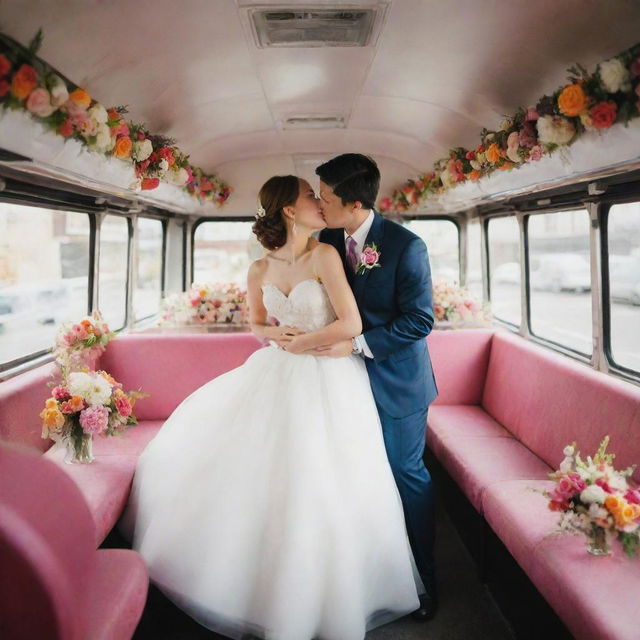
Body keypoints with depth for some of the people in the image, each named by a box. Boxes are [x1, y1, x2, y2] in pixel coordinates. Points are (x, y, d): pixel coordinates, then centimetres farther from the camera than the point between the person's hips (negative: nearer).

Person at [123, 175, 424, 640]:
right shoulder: (260, 271, 0)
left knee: (319, 490, 2)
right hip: (277, 379, 4)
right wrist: (278, 335, -6)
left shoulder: (325, 256, -13)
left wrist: (302, 343, -9)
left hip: (327, 382, -4)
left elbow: (351, 324, -17)